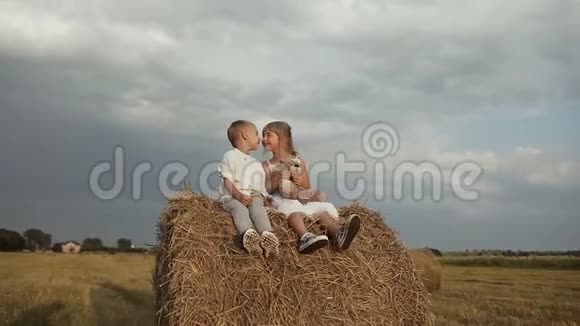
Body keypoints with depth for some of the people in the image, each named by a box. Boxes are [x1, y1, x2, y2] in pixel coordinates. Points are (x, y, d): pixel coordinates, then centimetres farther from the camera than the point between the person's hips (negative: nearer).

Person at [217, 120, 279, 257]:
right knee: (240, 209, -36)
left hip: (253, 197, 4)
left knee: (257, 208, -31)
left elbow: (261, 187, 24)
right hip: (232, 197, -4)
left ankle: (267, 234, -60)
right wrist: (239, 195, -18)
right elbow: (227, 180, -3)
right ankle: (248, 233, -66)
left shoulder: (256, 164, 29)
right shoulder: (230, 156, 9)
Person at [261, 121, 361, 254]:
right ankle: (305, 237, -66)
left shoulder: (299, 161, 17)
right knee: (293, 209, -37)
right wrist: (273, 181, -14)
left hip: (300, 201, 3)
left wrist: (302, 183, -7)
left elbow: (308, 190, 15)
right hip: (280, 202, -3)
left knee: (323, 208, -24)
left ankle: (338, 234, -53)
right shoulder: (266, 166, 14)